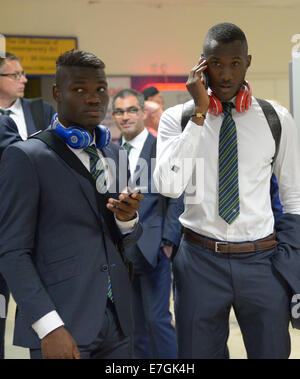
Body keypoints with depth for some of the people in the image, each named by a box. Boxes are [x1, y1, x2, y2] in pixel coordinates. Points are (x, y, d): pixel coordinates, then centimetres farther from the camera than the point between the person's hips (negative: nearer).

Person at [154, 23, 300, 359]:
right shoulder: (177, 118, -1)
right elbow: (169, 186, -17)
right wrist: (200, 113, -16)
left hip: (262, 260, 1)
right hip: (201, 259, 0)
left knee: (272, 350, 10)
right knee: (197, 352, 10)